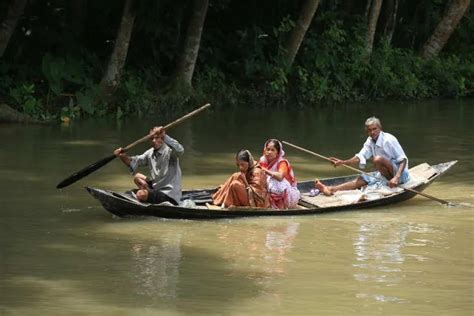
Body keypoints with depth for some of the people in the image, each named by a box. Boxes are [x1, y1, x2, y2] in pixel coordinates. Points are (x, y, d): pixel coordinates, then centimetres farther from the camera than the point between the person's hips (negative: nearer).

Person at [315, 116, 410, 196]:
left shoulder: (389, 140, -17)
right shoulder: (370, 141, 7)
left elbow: (403, 160, -20)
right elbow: (360, 157, -3)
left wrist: (396, 178, -34)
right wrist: (343, 162, -19)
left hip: (400, 173, -7)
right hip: (385, 174, 7)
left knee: (378, 159, -30)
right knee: (362, 180, -8)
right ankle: (330, 189, -19)